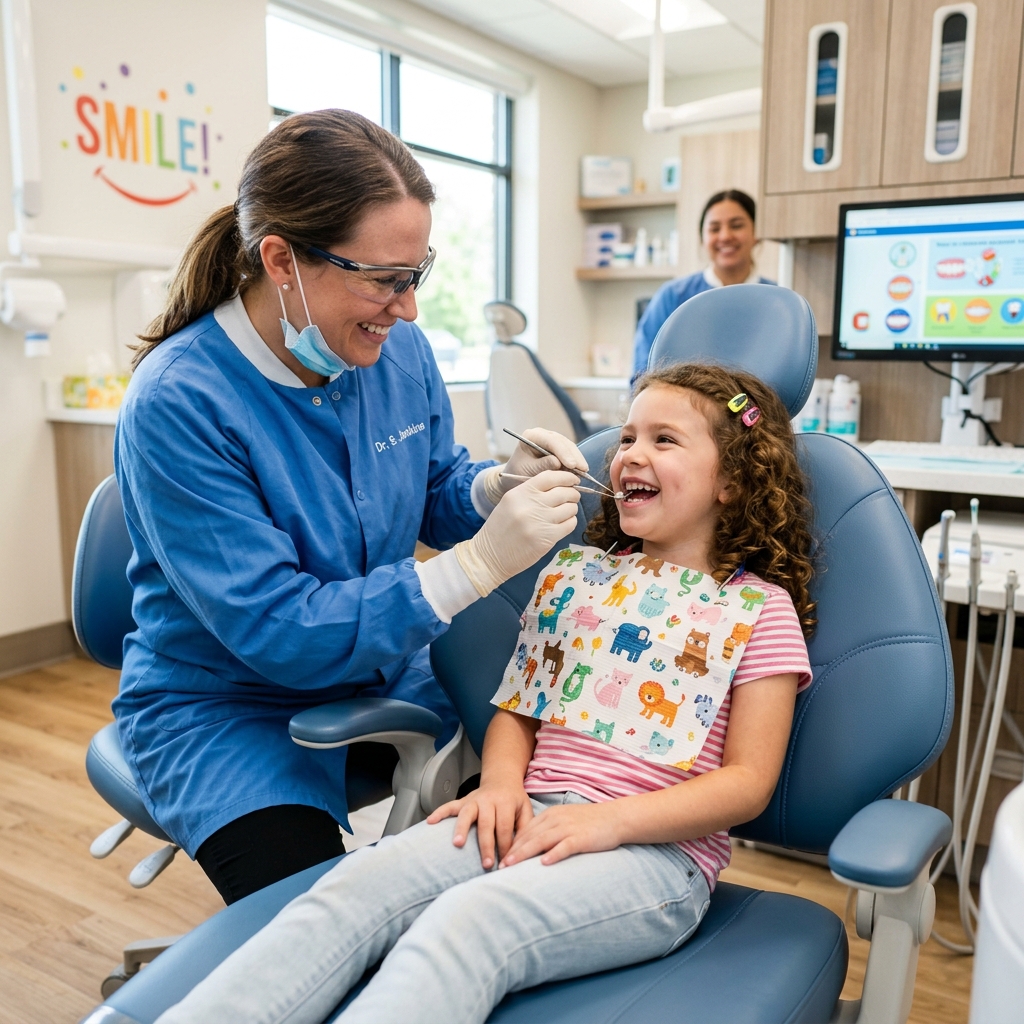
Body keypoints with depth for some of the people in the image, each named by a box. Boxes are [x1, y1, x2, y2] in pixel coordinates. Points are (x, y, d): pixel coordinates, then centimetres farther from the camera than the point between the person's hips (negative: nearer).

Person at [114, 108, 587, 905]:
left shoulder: (398, 348, -7)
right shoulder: (175, 403, -25)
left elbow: (435, 493, 8)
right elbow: (274, 629, -26)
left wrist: (496, 487, -16)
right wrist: (476, 564, -32)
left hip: (382, 675, 5)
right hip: (226, 707, -4)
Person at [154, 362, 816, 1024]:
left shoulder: (761, 608, 4)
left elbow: (748, 782, -3)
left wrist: (608, 820, -15)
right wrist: (502, 783, -4)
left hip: (658, 848, -4)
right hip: (532, 818, 5)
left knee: (470, 918, -34)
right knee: (355, 884, -23)